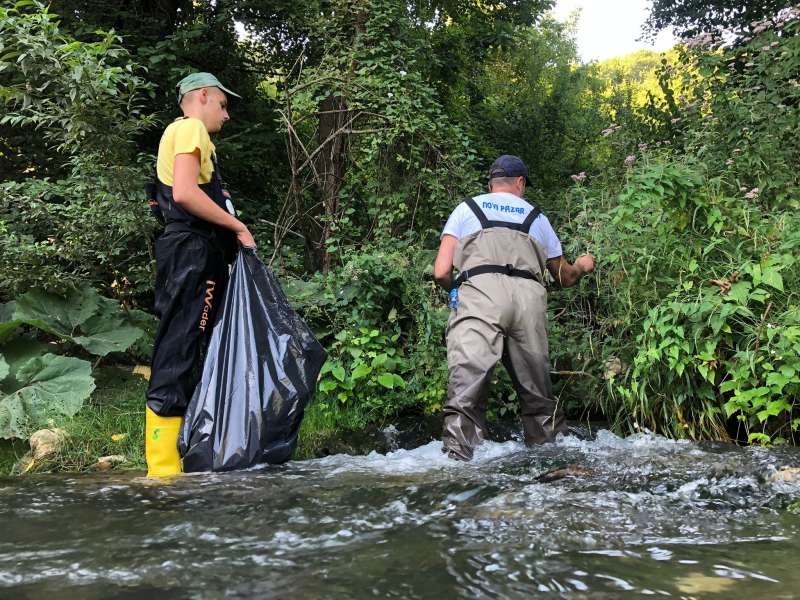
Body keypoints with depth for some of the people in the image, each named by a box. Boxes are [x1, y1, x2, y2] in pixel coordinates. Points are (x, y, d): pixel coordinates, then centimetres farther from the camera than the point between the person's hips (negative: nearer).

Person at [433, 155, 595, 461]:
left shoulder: (466, 209, 22)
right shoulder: (536, 217, 29)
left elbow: (441, 272, 11)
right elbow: (565, 278, 38)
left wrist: (455, 291, 33)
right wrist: (583, 266, 60)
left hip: (480, 290, -2)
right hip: (529, 298, 3)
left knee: (468, 380, -13)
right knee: (537, 388, 13)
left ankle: (457, 456, -25)